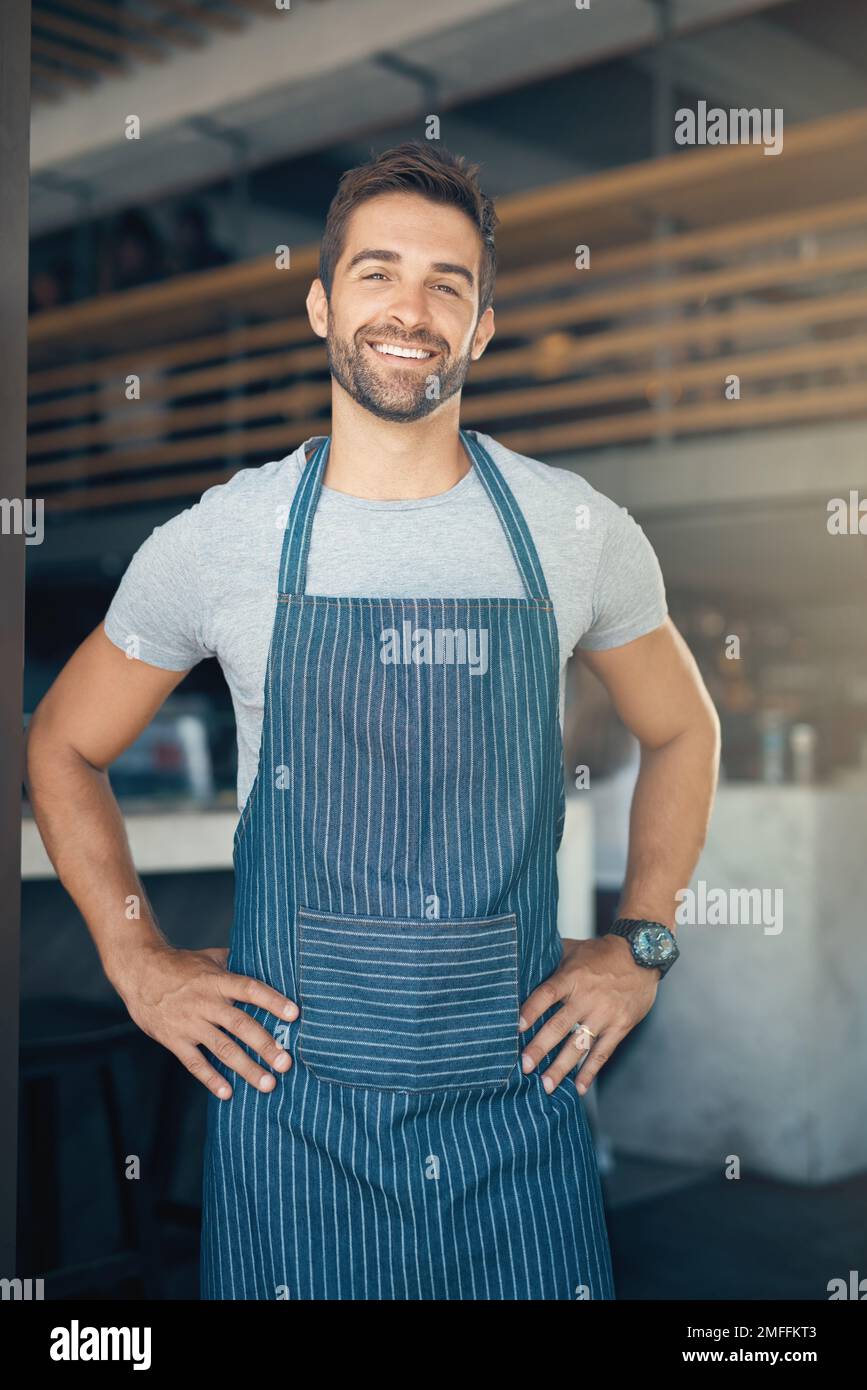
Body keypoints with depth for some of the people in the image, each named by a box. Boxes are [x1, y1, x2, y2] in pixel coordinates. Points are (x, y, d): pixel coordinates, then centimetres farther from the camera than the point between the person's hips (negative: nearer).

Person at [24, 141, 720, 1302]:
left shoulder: (579, 531, -1)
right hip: (291, 1101, -1)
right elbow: (63, 746, 10)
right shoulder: (214, 543, -4)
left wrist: (642, 943, 6)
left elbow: (682, 731, 16)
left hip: (521, 1094, 1)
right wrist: (140, 965, 2)